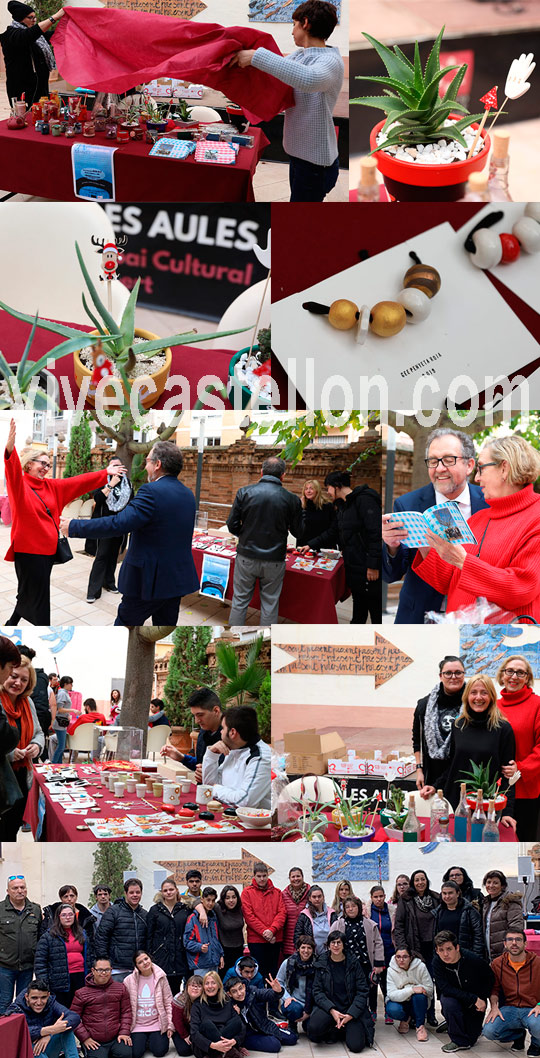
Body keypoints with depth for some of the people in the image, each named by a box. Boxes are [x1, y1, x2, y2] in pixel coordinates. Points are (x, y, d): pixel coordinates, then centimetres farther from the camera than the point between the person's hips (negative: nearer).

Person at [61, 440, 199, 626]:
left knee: (125, 624, 7)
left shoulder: (152, 492, -19)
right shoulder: (188, 494, 8)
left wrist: (74, 526, -17)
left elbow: (117, 524, -26)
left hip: (149, 581, -7)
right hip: (177, 579, 7)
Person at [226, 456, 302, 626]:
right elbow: (297, 531, 1)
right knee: (270, 604, 10)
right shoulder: (291, 499, -8)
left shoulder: (244, 492, -7)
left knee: (239, 601, 13)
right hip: (273, 561, -1)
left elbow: (232, 526, -5)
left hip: (246, 557, 1)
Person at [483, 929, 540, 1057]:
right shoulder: (497, 964, 5)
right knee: (488, 1031, -24)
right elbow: (494, 989, 16)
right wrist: (494, 1007, -2)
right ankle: (518, 1035, 10)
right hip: (509, 1009, 3)